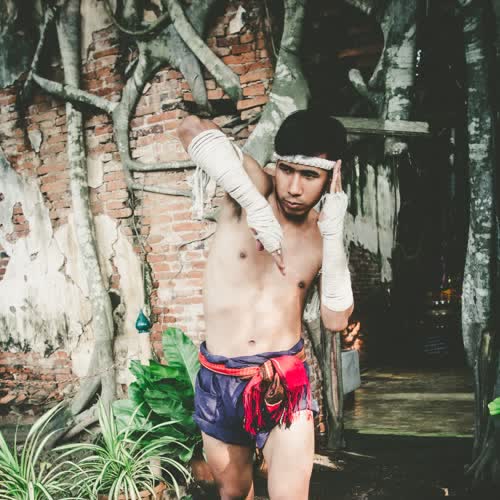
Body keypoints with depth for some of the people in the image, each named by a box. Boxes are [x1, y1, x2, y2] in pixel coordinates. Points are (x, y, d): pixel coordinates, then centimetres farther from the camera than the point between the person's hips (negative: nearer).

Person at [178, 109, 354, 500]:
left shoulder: (324, 237, -1)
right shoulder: (253, 190, -9)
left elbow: (336, 320, -11)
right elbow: (192, 129, -26)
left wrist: (334, 234, -17)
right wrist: (257, 208, -30)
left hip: (285, 382, 0)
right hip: (219, 379, 0)